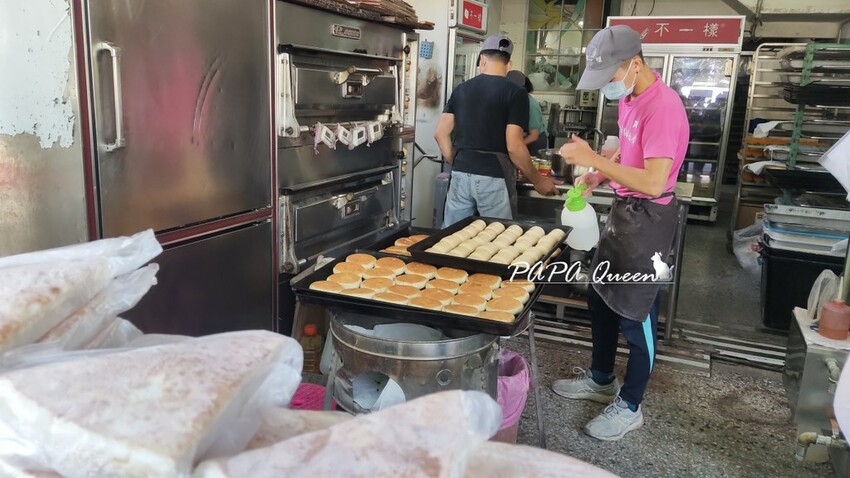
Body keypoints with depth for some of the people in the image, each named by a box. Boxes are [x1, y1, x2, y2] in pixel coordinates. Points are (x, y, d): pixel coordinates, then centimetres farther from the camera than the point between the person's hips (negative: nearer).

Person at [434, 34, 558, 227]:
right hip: (494, 177, -4)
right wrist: (538, 180, -2)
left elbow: (441, 134, 7)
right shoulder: (515, 93, -6)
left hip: (461, 175, 5)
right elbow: (513, 146, -14)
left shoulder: (461, 89, 8)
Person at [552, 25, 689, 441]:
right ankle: (600, 380, 38)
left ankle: (630, 407, 21)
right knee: (600, 298, 19)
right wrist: (598, 175, 3)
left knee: (635, 314, 3)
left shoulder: (663, 106, -23)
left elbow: (654, 182, -29)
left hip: (648, 218, -10)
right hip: (623, 210, 10)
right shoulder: (630, 99, 6)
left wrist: (594, 159, -27)